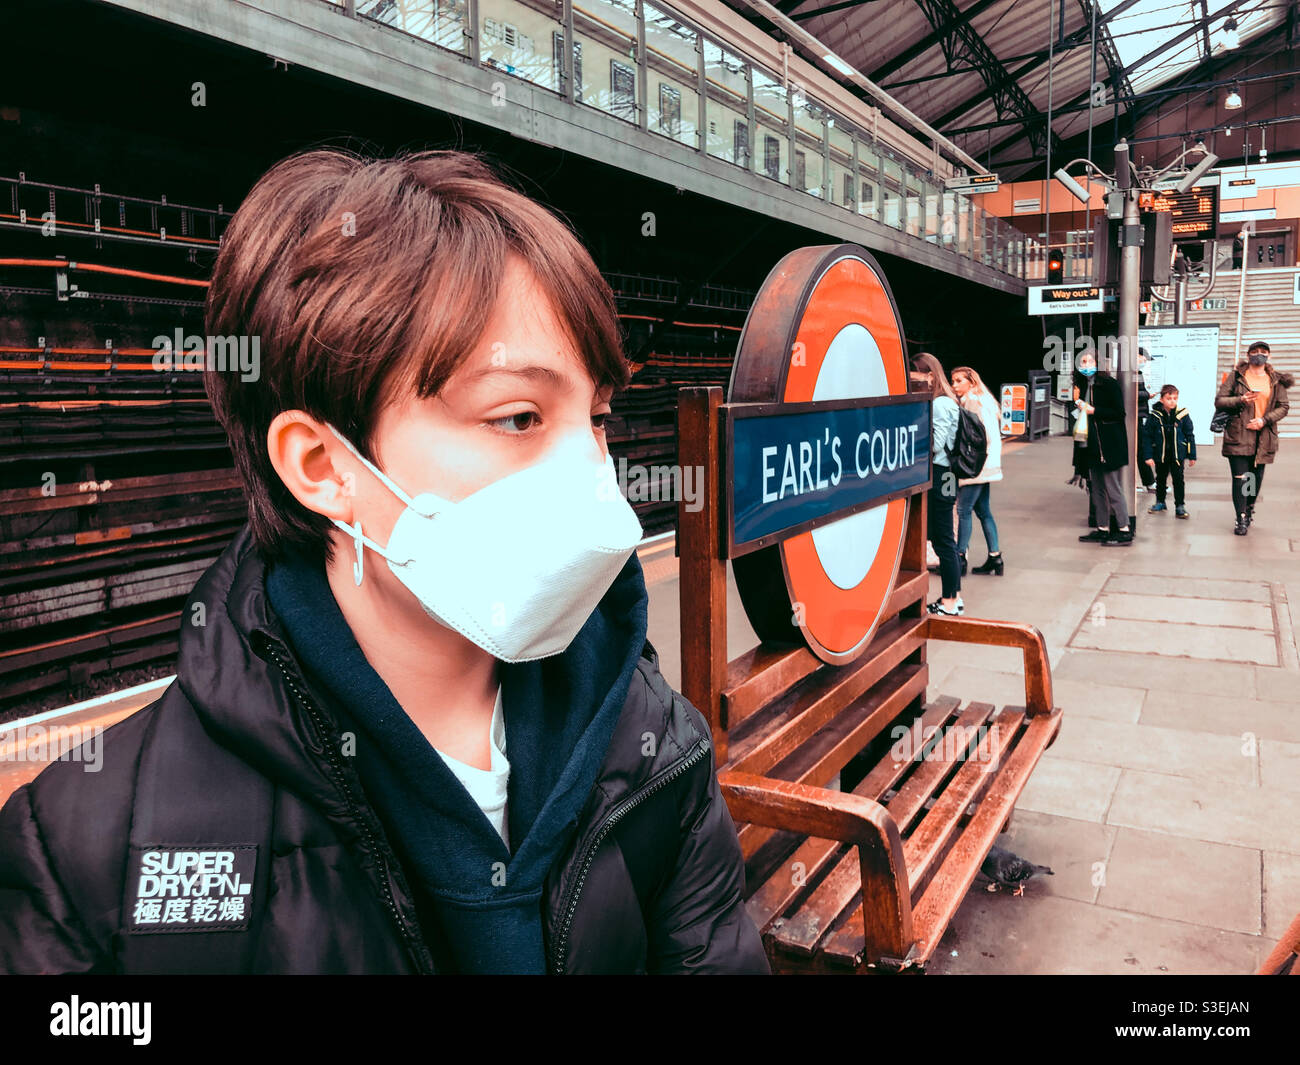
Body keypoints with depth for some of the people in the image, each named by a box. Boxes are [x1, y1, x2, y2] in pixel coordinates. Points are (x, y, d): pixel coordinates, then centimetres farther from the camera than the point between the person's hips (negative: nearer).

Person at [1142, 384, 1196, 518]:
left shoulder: (1182, 415, -6)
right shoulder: (1154, 416, -8)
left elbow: (1190, 435, 1)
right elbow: (1147, 437, -4)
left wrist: (1192, 455, 3)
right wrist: (1148, 456, -8)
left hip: (1177, 454, -1)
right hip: (1160, 455, 1)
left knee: (1178, 480, 2)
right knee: (1160, 479, 16)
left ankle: (1180, 505, 10)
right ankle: (1160, 502, 33)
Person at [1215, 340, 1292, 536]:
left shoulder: (1276, 380, 9)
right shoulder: (1236, 376, 3)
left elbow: (1284, 406, 8)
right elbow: (1219, 401, 0)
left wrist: (1265, 420, -8)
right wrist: (1240, 400, -18)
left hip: (1264, 437, 3)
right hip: (1238, 435, -3)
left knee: (1256, 477, 10)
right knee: (1240, 478, -9)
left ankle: (1249, 509, 32)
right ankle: (1241, 519, -5)